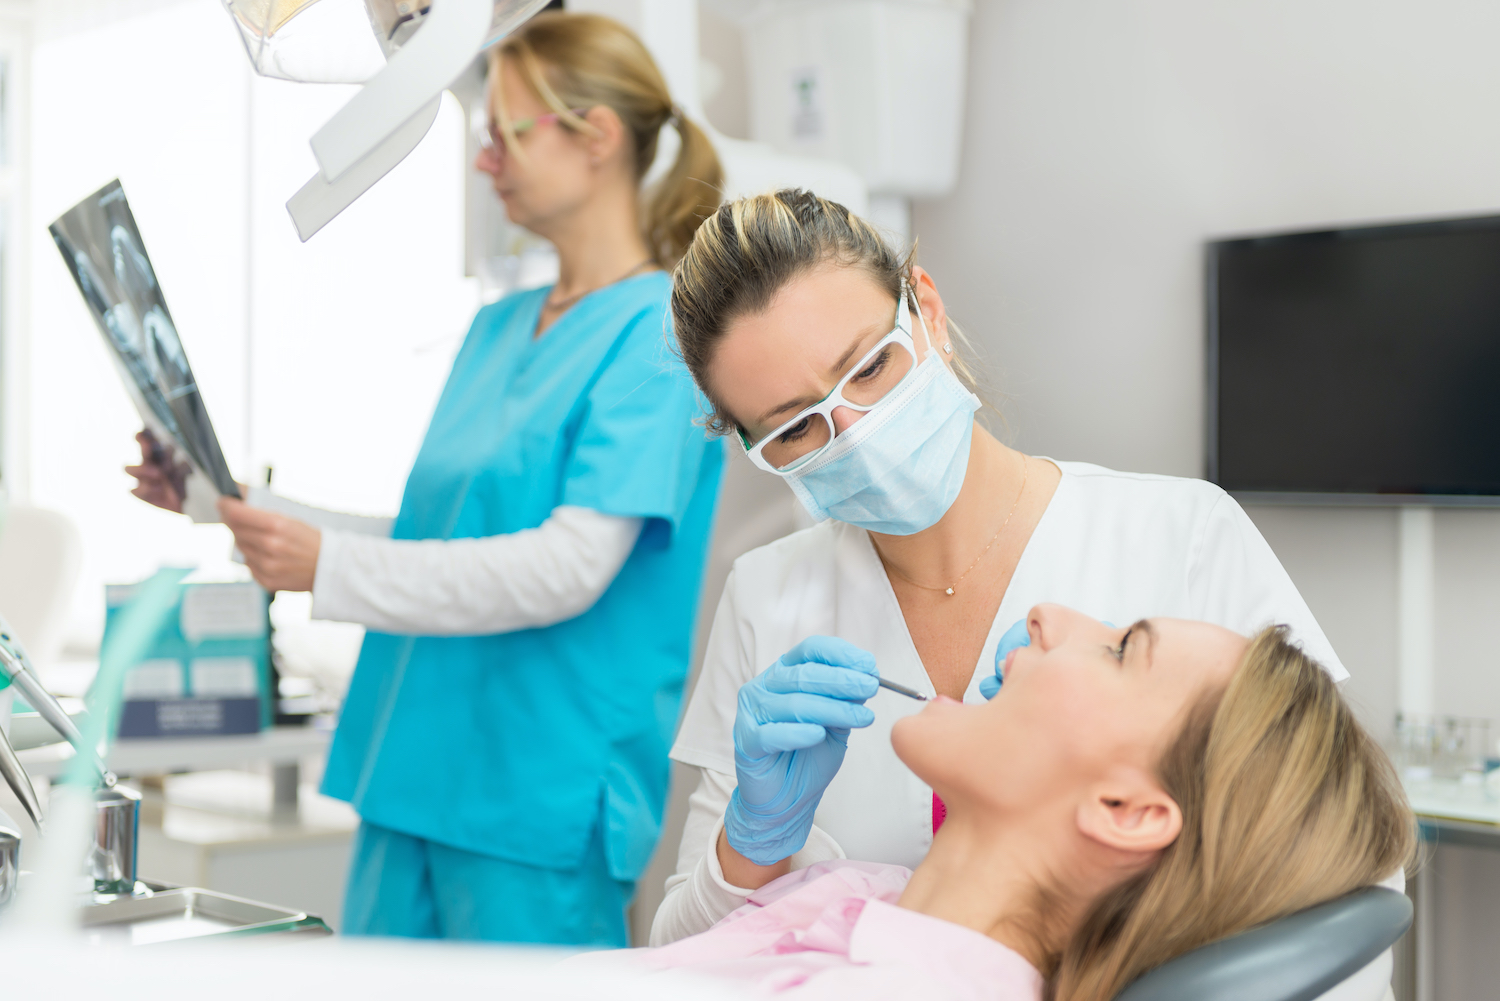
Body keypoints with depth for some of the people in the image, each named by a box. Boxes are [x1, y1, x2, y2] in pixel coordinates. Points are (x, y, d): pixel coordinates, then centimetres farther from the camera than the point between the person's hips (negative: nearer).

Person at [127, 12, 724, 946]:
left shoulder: (659, 333, -12)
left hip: (544, 800, -8)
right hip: (419, 775, 8)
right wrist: (237, 507, 11)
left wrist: (329, 566, -26)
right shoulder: (499, 327, 15)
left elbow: (571, 567, -21)